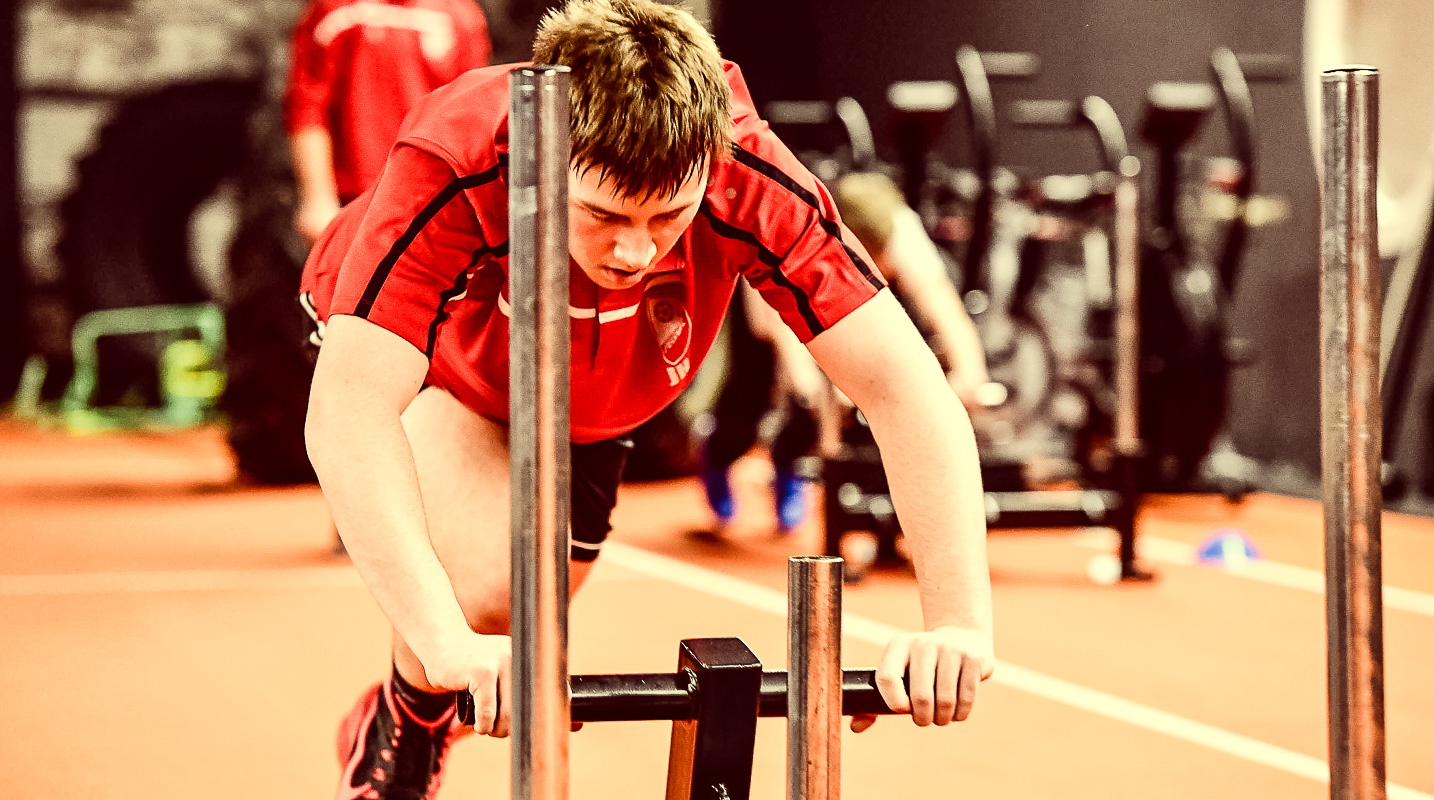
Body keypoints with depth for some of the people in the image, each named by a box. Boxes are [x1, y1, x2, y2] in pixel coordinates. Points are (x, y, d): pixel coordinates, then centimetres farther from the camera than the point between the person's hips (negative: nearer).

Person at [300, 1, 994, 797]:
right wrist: (448, 643, -61)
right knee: (491, 580, -28)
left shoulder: (754, 186, -39)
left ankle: (405, 726, 50)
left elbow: (899, 383, -38)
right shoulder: (453, 168, -45)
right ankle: (398, 735, 5)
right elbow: (348, 407, -51)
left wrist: (959, 622, -48)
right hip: (431, 362, -4)